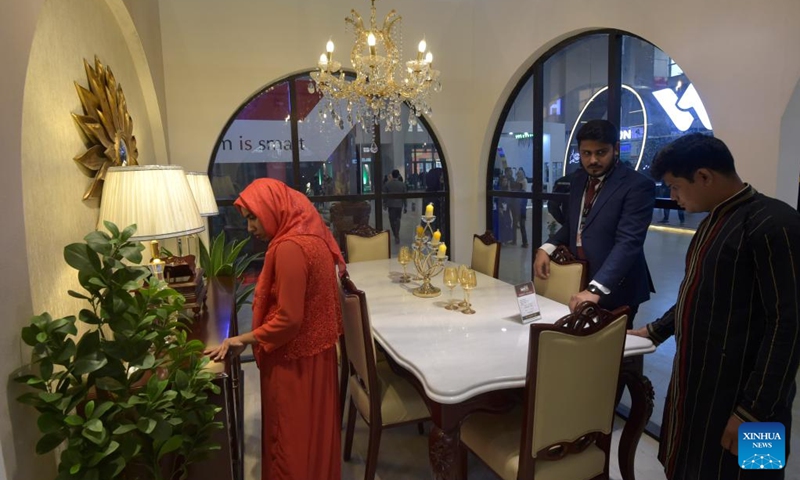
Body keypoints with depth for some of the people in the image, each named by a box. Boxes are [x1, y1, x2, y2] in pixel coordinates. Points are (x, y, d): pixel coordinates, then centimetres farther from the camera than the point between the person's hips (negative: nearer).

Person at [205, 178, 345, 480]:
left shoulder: (289, 248, -24)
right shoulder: (311, 235, 5)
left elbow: (288, 319, -24)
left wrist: (245, 340, -13)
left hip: (294, 359, -9)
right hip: (315, 350, 9)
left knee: (292, 437, 9)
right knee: (314, 429, 22)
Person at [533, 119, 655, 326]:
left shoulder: (638, 185, -15)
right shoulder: (578, 180, 7)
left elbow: (628, 242, -25)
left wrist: (596, 289, -36)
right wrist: (547, 248, -3)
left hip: (613, 290, -6)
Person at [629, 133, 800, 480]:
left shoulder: (772, 223, -19)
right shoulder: (714, 220, 9)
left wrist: (753, 411, -20)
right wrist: (655, 331, 20)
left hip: (736, 397, -8)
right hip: (697, 385, 8)